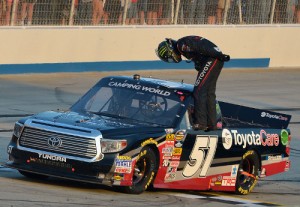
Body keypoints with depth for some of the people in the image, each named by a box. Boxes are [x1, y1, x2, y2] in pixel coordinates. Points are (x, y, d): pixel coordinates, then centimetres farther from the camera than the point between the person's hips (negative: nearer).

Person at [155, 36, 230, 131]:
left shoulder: (181, 45, -10)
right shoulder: (181, 45, 22)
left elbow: (201, 48, -19)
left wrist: (219, 56, -22)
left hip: (212, 58, -10)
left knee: (199, 91, -9)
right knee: (209, 92, 13)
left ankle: (200, 123, -11)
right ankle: (212, 124, 15)